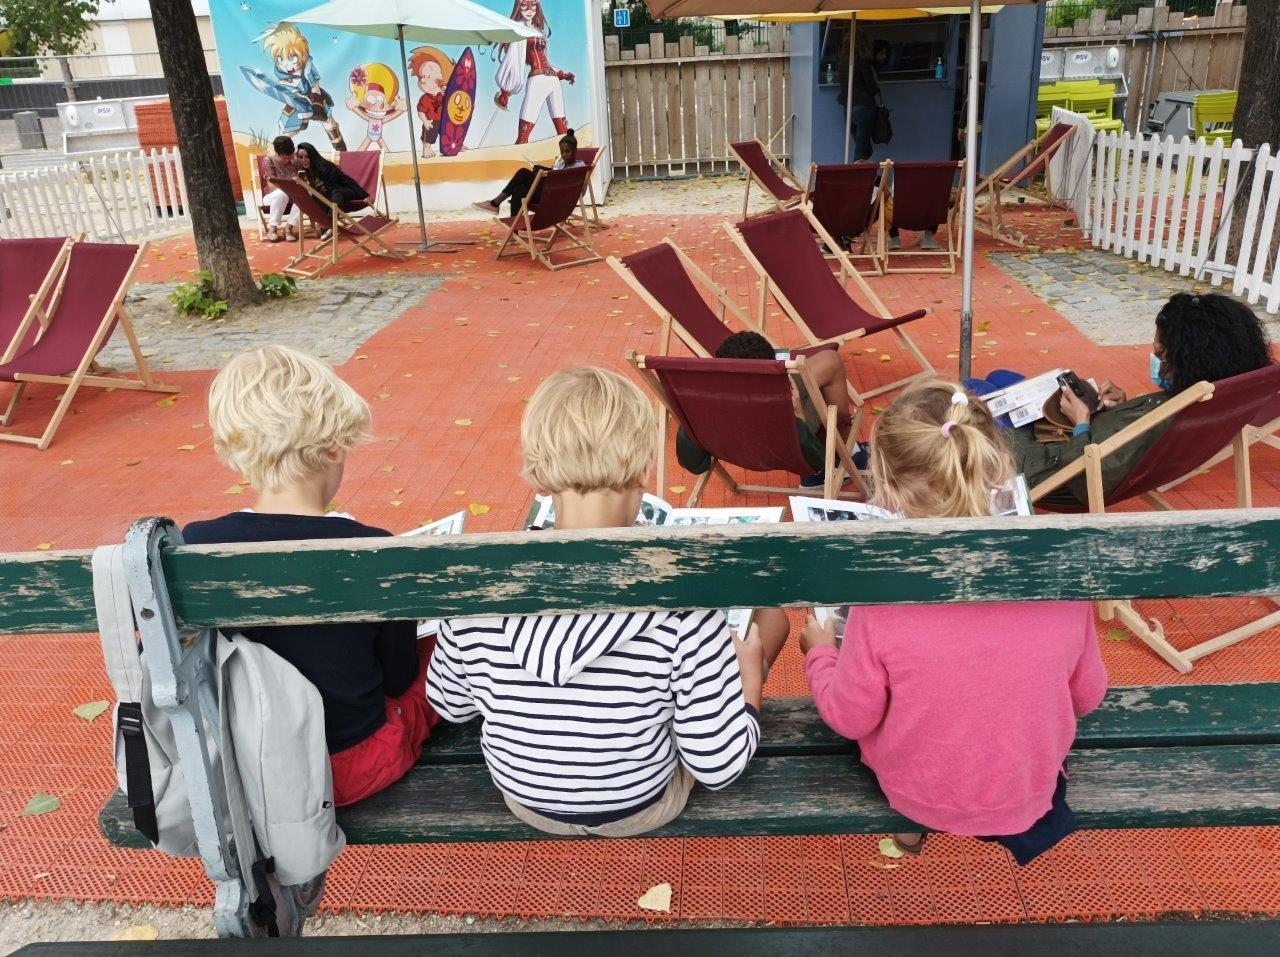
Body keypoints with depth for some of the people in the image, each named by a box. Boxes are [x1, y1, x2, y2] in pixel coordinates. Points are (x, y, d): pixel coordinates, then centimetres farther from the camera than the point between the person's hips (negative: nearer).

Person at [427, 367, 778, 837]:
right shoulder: (681, 603, -34)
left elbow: (450, 704, -6)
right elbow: (719, 765, -23)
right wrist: (749, 678, -4)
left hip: (526, 803, 3)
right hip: (641, 808, -2)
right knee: (769, 617, 12)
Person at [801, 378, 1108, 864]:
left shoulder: (881, 596, -32)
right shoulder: (1061, 576, -23)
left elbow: (850, 719, -16)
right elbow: (1087, 696, -5)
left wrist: (819, 651, 3)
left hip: (918, 796, -3)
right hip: (1030, 795, 3)